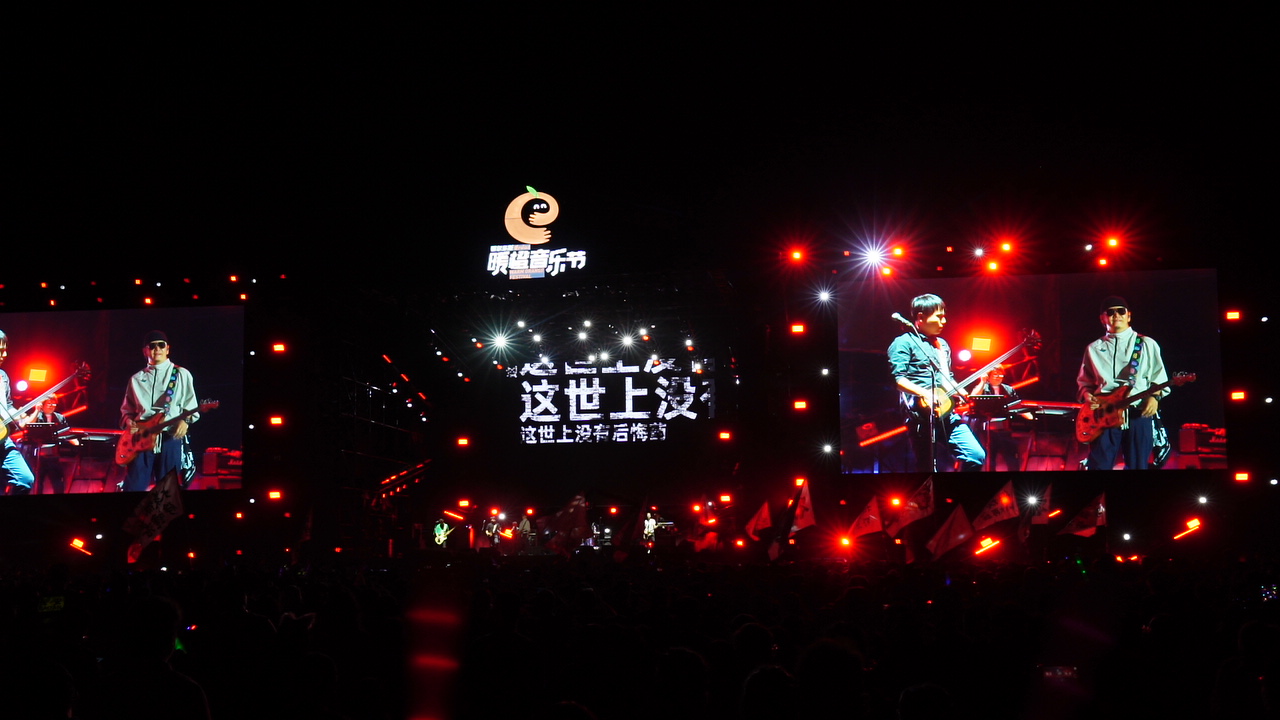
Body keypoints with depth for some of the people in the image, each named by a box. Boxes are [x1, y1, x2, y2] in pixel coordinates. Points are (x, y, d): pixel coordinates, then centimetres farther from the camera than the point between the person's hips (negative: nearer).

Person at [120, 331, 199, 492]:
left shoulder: (182, 374, 9)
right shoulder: (137, 379, 17)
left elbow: (192, 407, 6)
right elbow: (126, 410, 20)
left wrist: (185, 421, -14)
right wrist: (128, 421, -1)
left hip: (171, 438, -2)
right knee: (134, 487, -5)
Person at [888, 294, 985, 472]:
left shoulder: (942, 344, 22)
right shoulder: (904, 343, -2)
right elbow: (898, 378, -13)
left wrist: (963, 393, 10)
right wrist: (925, 393, -26)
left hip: (948, 414, 7)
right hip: (923, 416, -7)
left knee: (977, 456, -4)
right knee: (927, 468, -5)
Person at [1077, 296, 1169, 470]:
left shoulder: (1147, 344, 10)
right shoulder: (1094, 349, 14)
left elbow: (1159, 378, 9)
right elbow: (1084, 382, 17)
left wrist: (1154, 397, -9)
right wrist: (1087, 395, -3)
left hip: (1139, 414, -1)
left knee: (1137, 466, 2)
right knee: (1099, 465, -4)